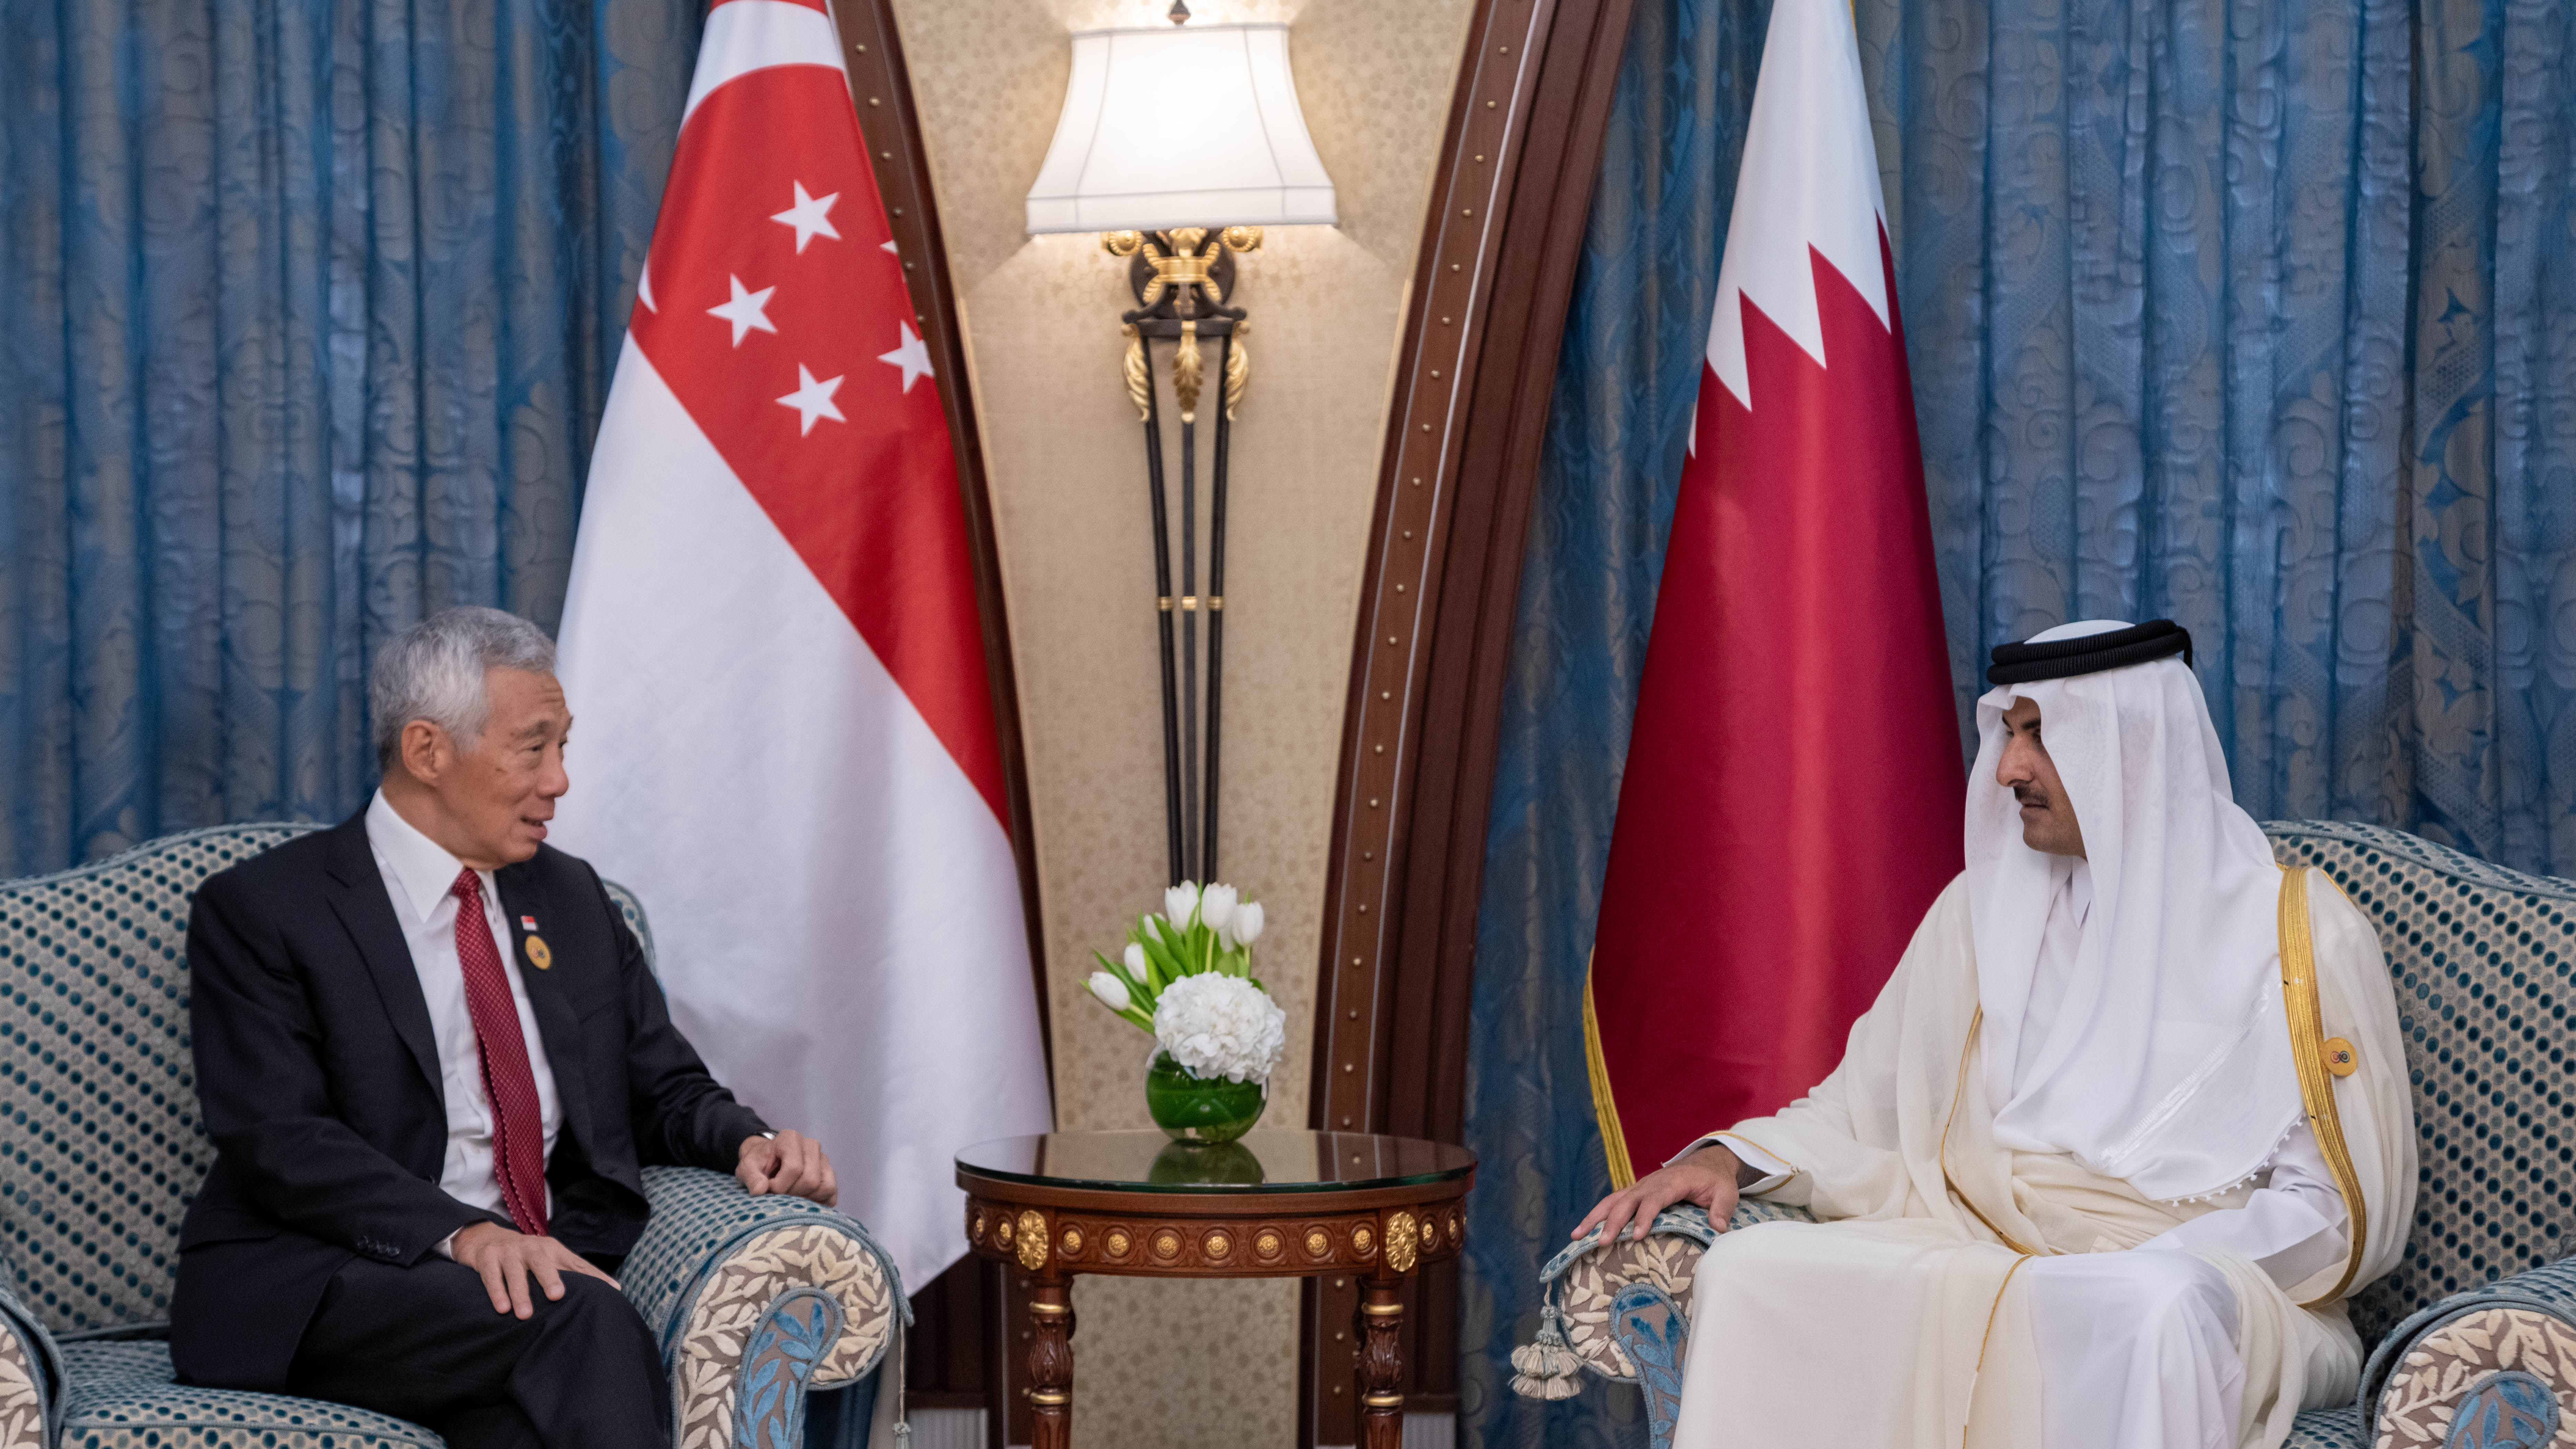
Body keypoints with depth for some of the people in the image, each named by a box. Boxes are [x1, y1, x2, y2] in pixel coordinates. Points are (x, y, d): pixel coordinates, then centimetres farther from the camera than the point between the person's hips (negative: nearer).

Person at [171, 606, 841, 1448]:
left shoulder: (572, 898, 19)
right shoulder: (261, 911, 0)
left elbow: (666, 1090, 24)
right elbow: (280, 1142, -11)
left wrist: (747, 1141, -1)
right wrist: (460, 1235, -27)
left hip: (554, 1265, 4)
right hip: (327, 1287, -4)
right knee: (580, 1321, -34)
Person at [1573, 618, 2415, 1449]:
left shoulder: (2299, 935, 1)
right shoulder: (1984, 910, 14)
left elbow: (2346, 1210, -1)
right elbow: (1865, 1109, 18)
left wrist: (2163, 1260, -17)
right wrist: (1729, 1158, -2)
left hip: (2227, 1281, -4)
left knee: (2150, 1306, -42)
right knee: (1752, 1274, -24)